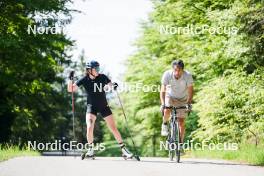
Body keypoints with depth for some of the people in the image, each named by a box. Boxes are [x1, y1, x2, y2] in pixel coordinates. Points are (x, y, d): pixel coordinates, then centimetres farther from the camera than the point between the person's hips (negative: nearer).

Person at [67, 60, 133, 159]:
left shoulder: (102, 77, -8)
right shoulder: (84, 80, -10)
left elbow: (111, 85, 2)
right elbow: (70, 89, -11)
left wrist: (114, 86, -21)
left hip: (104, 106, 1)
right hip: (91, 106, -1)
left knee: (113, 128, 0)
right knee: (89, 127, -21)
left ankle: (124, 150, 10)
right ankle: (90, 150, -4)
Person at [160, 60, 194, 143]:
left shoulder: (188, 76, -29)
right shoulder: (167, 74, -28)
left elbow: (190, 91, -19)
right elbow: (163, 91, -27)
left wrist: (189, 103, -31)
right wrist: (162, 104, -38)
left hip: (182, 99, 0)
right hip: (170, 96, 0)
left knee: (181, 122, -3)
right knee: (167, 111, -29)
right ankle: (165, 124, 3)